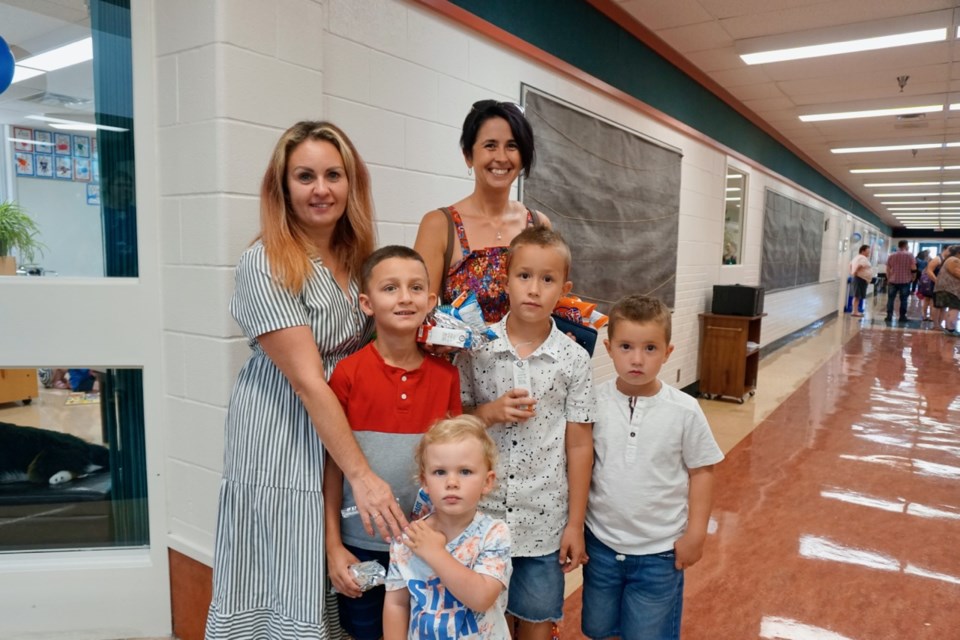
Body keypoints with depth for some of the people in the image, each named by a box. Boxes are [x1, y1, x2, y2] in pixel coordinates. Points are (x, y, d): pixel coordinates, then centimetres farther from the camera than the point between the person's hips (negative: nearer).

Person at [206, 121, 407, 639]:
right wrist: (361, 474, -23)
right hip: (280, 446, -6)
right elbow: (308, 381, -22)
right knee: (287, 597, 6)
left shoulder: (358, 256, 3)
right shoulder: (264, 265, -17)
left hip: (345, 430, 6)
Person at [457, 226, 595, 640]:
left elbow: (579, 445, -2)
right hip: (481, 513, 1)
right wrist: (489, 412, -18)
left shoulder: (574, 360, -6)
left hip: (544, 520, 0)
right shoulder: (476, 348, -6)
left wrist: (575, 523, -1)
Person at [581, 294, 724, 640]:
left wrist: (695, 534, -4)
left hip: (659, 551, -2)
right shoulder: (594, 402, -12)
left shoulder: (684, 411, -15)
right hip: (600, 544, 2)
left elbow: (701, 471, -4)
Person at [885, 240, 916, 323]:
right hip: (905, 281, -2)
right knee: (903, 300, 4)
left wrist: (888, 279, 17)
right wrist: (912, 277, 8)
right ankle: (902, 317, 5)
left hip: (893, 281, 2)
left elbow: (888, 269, 8)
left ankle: (889, 316, 2)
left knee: (890, 299, 5)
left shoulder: (891, 255, 6)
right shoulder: (910, 255, -4)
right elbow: (913, 268, -9)